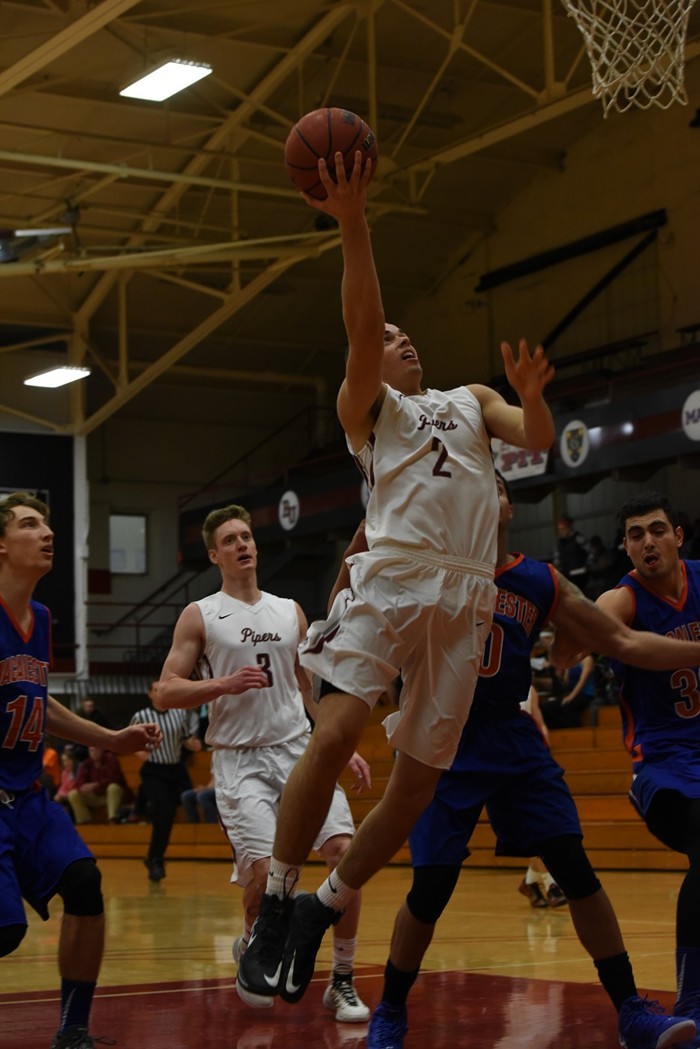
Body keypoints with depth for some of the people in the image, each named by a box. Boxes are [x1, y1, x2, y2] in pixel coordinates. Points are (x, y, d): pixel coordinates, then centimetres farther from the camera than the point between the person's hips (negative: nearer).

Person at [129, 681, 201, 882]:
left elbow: (187, 740, 13)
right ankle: (155, 860, -5)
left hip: (176, 769, 4)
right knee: (163, 813, -19)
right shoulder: (141, 717, -4)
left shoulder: (180, 714, 2)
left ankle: (154, 859, 27)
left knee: (169, 818, 7)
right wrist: (139, 751, -16)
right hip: (153, 771, -4)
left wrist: (194, 743, -9)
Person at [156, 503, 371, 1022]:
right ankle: (252, 946, 16)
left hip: (299, 749, 4)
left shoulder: (290, 611, 15)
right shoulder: (200, 616, 3)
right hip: (240, 759, -3)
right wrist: (224, 684, -18)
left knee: (345, 850, -14)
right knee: (264, 868, -19)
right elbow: (166, 693, -3)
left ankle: (342, 981, -1)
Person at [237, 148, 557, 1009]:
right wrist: (353, 225, -18)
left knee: (418, 775, 1)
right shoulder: (365, 405, 15)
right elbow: (360, 328, -4)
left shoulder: (472, 398, 27)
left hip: (464, 597, 4)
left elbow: (538, 440, 10)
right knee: (336, 730, -22)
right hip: (392, 577, -4)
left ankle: (325, 909, 16)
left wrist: (530, 395, -12)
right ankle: (276, 903, -10)